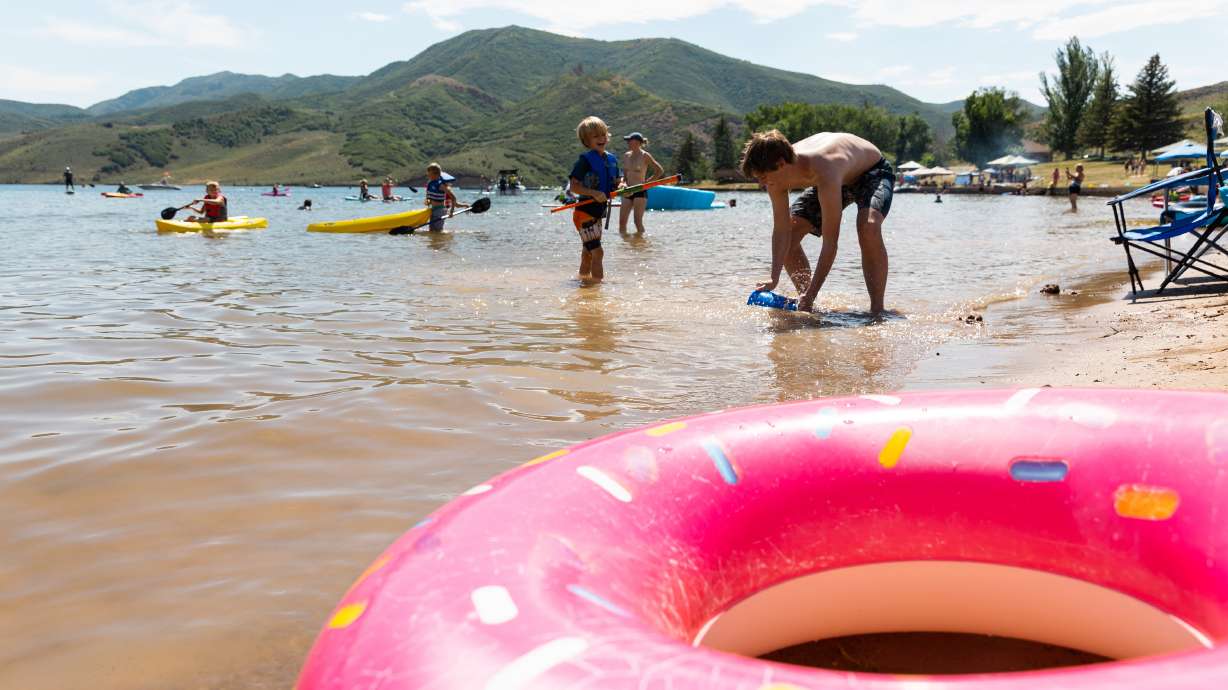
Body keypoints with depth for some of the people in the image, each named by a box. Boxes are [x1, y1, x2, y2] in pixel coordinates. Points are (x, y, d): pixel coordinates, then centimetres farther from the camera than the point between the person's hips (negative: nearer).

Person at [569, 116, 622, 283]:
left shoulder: (612, 159, 8)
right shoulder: (585, 160, -13)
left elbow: (617, 182, 17)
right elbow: (574, 187, -17)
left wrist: (620, 186, -6)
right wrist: (594, 193, -28)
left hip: (598, 212, 8)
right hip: (584, 213, -8)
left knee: (589, 251, 22)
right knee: (597, 252, -14)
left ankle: (584, 277, 37)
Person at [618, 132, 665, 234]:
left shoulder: (645, 155, -7)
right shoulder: (626, 156, 10)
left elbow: (660, 171, -4)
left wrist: (647, 181, -4)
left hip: (640, 191, -6)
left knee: (638, 221, -6)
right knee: (622, 221, 1)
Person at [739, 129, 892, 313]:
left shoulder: (824, 174, -44)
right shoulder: (777, 174, -24)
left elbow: (830, 243, -41)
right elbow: (781, 230, -18)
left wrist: (811, 293, -39)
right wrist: (774, 278, -28)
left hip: (874, 171, -7)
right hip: (841, 179, 7)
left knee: (868, 229, -36)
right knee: (791, 232, -4)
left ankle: (877, 309, -23)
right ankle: (808, 305, 12)